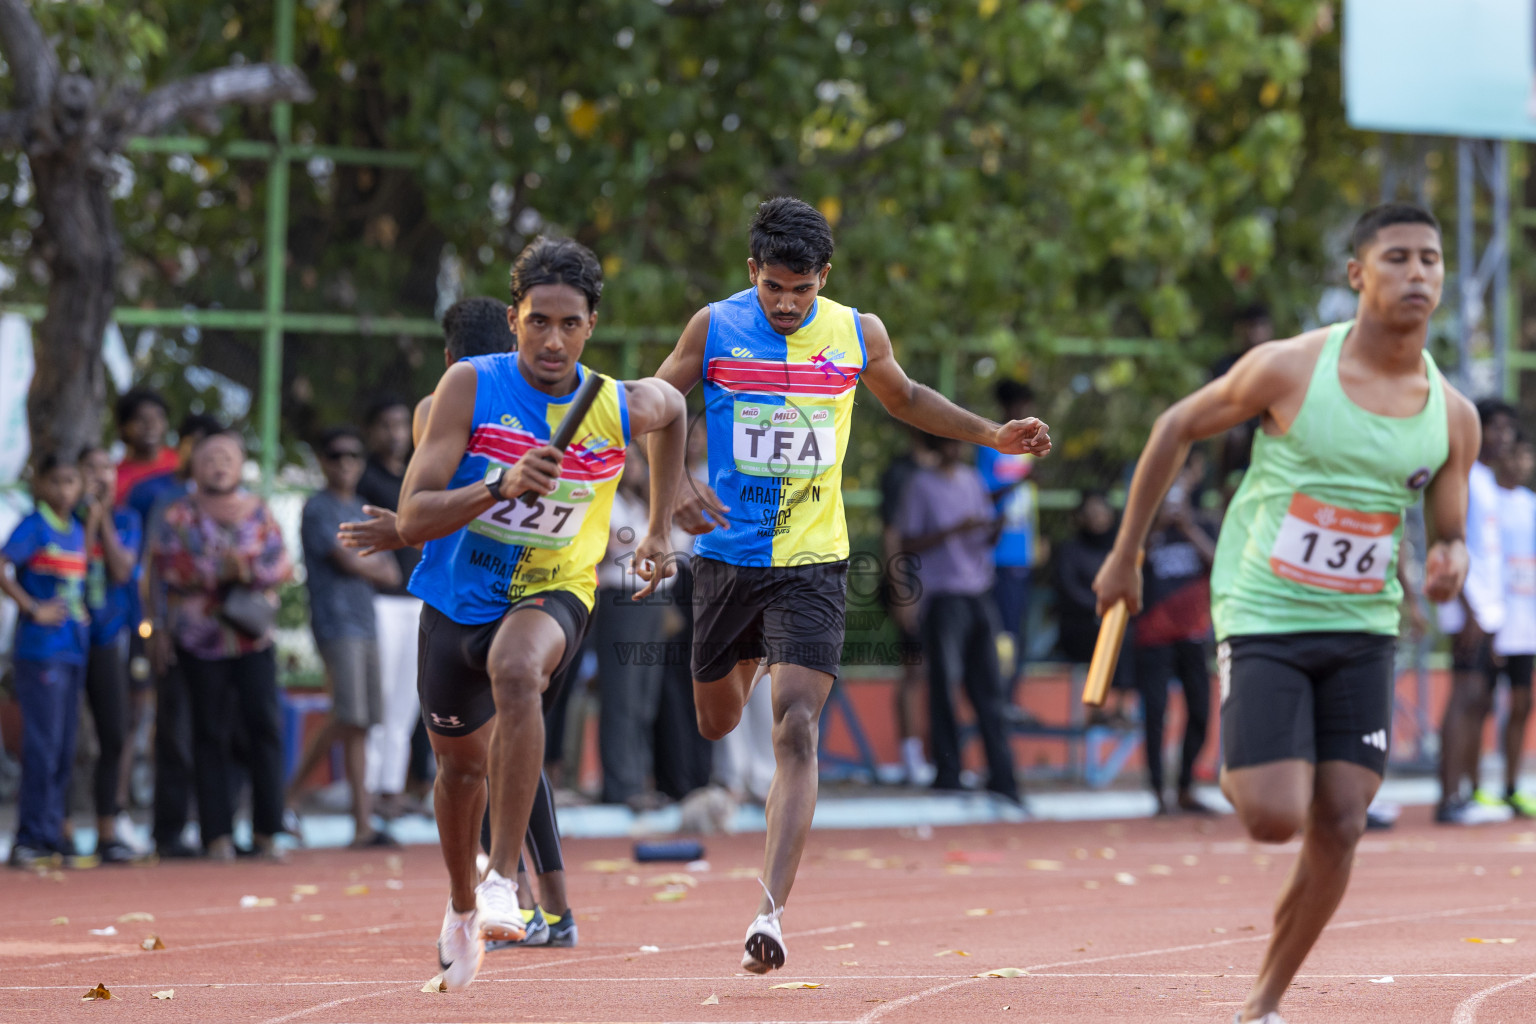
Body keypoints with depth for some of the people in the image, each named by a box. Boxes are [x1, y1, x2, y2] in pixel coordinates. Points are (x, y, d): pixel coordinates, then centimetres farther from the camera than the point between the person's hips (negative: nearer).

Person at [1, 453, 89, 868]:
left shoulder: (77, 530, 14)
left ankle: (52, 835, 15)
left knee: (64, 748, 9)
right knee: (42, 744, -8)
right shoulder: (34, 527, -8)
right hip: (41, 647, -7)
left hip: (74, 648, 7)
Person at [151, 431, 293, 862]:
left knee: (264, 726, -6)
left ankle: (267, 830, 0)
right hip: (201, 641, -2)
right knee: (211, 736, -1)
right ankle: (217, 834, 2)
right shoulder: (179, 516, 5)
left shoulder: (259, 513, 11)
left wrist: (248, 569, -15)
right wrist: (222, 571, -14)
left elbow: (280, 566, 3)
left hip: (254, 636, 2)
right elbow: (168, 566, -8)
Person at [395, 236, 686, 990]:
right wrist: (501, 485, -37)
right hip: (457, 599, 2)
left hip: (551, 595, -2)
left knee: (516, 671, -37)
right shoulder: (471, 386, -16)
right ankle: (461, 907, 50)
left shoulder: (622, 409, -11)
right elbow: (412, 519, -22)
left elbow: (674, 410, 17)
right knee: (461, 765, 19)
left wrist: (659, 529, 18)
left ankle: (502, 882, -35)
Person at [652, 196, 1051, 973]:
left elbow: (903, 398, 21)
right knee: (718, 723, 14)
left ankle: (770, 913, -22)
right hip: (727, 556, 1)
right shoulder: (714, 328, -4)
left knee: (795, 730, -16)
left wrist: (991, 435, 13)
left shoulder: (857, 334, 1)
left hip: (812, 564, -1)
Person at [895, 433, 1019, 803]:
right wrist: (955, 530, -15)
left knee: (989, 687, 4)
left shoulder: (974, 480, 15)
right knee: (944, 683, -5)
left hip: (979, 592, 5)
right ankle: (948, 777, 0)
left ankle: (1002, 780, 4)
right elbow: (908, 543, -6)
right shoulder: (921, 485, -1)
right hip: (943, 595, -5)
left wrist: (997, 527, -4)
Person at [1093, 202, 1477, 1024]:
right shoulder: (1290, 369, -11)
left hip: (1362, 632, 4)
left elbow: (1449, 534, 11)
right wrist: (1125, 554, 5)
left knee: (1338, 829, -4)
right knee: (1276, 819, -14)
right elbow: (1177, 427, 2)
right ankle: (1238, 771, 24)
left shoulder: (1452, 416, -1)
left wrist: (1450, 561, -15)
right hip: (1263, 619, -4)